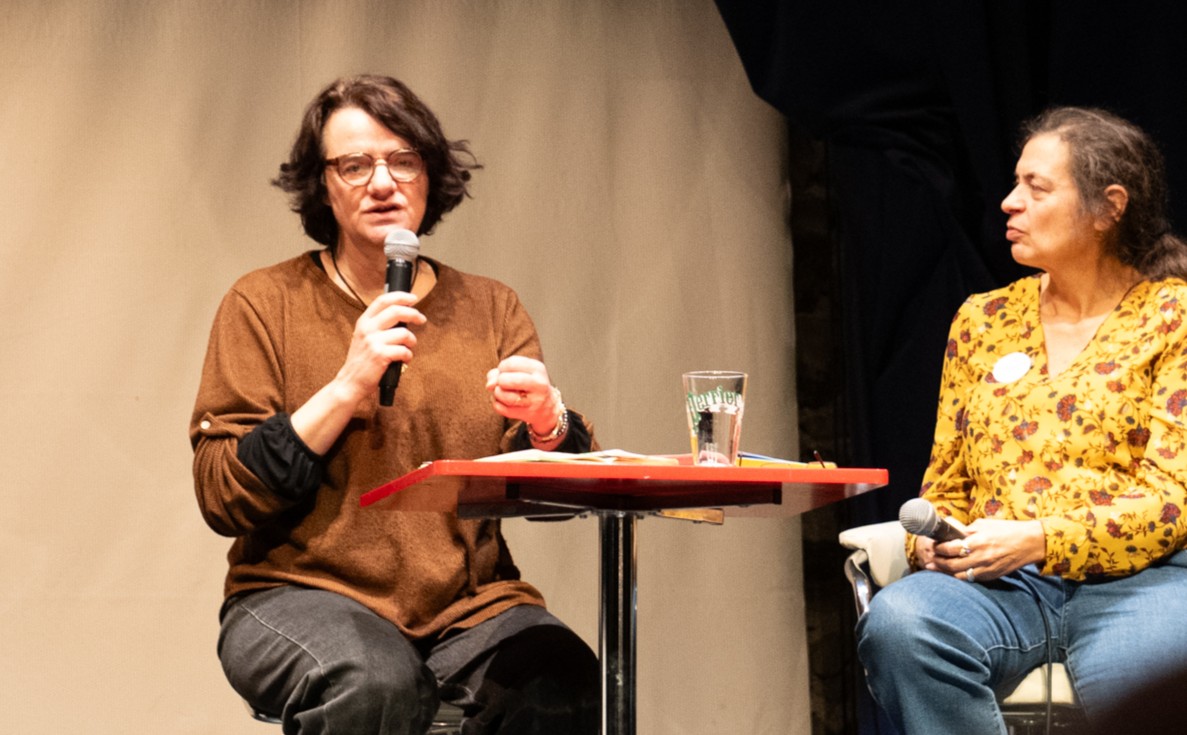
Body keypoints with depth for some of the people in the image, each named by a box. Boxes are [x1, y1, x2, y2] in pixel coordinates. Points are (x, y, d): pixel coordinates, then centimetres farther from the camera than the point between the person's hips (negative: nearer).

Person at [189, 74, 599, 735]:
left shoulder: (490, 309, 13)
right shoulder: (266, 303, 5)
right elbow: (221, 495, -5)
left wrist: (546, 422, -16)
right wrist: (348, 388, -13)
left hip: (469, 600, 2)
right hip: (304, 590, -2)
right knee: (376, 682, -36)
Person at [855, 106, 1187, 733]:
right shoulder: (982, 320, 20)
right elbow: (945, 485, 22)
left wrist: (1037, 540, -16)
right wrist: (932, 539, -2)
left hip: (1135, 577, -4)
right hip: (999, 584, 4)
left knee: (1126, 674, -40)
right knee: (895, 624, -32)